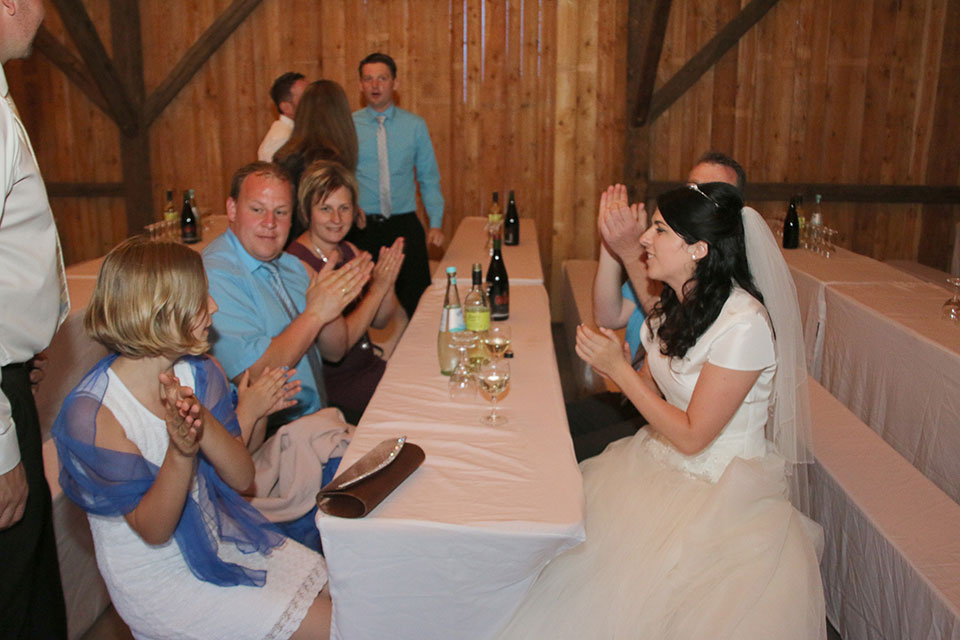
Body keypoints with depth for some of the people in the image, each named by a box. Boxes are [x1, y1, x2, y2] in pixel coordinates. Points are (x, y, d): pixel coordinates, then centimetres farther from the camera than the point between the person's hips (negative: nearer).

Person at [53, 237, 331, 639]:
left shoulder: (200, 374, -6)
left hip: (224, 541, 6)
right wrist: (180, 451, -38)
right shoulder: (92, 414, -23)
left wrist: (204, 423, -28)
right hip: (157, 580, -6)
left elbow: (242, 478, -8)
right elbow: (153, 530, -20)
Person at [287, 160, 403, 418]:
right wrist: (377, 289, -21)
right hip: (333, 385, -8)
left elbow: (380, 321, 8)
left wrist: (389, 281, -11)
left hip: (369, 365, 8)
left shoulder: (350, 252, 5)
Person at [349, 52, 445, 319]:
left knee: (416, 300, 2)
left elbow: (429, 179, 8)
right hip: (362, 226, -1)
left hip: (405, 225, 1)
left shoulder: (415, 125, 6)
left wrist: (436, 223, -2)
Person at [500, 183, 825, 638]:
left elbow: (691, 436, -20)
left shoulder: (743, 324, -23)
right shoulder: (677, 303, 2)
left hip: (720, 487, -7)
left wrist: (618, 368, -18)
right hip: (662, 458, 7)